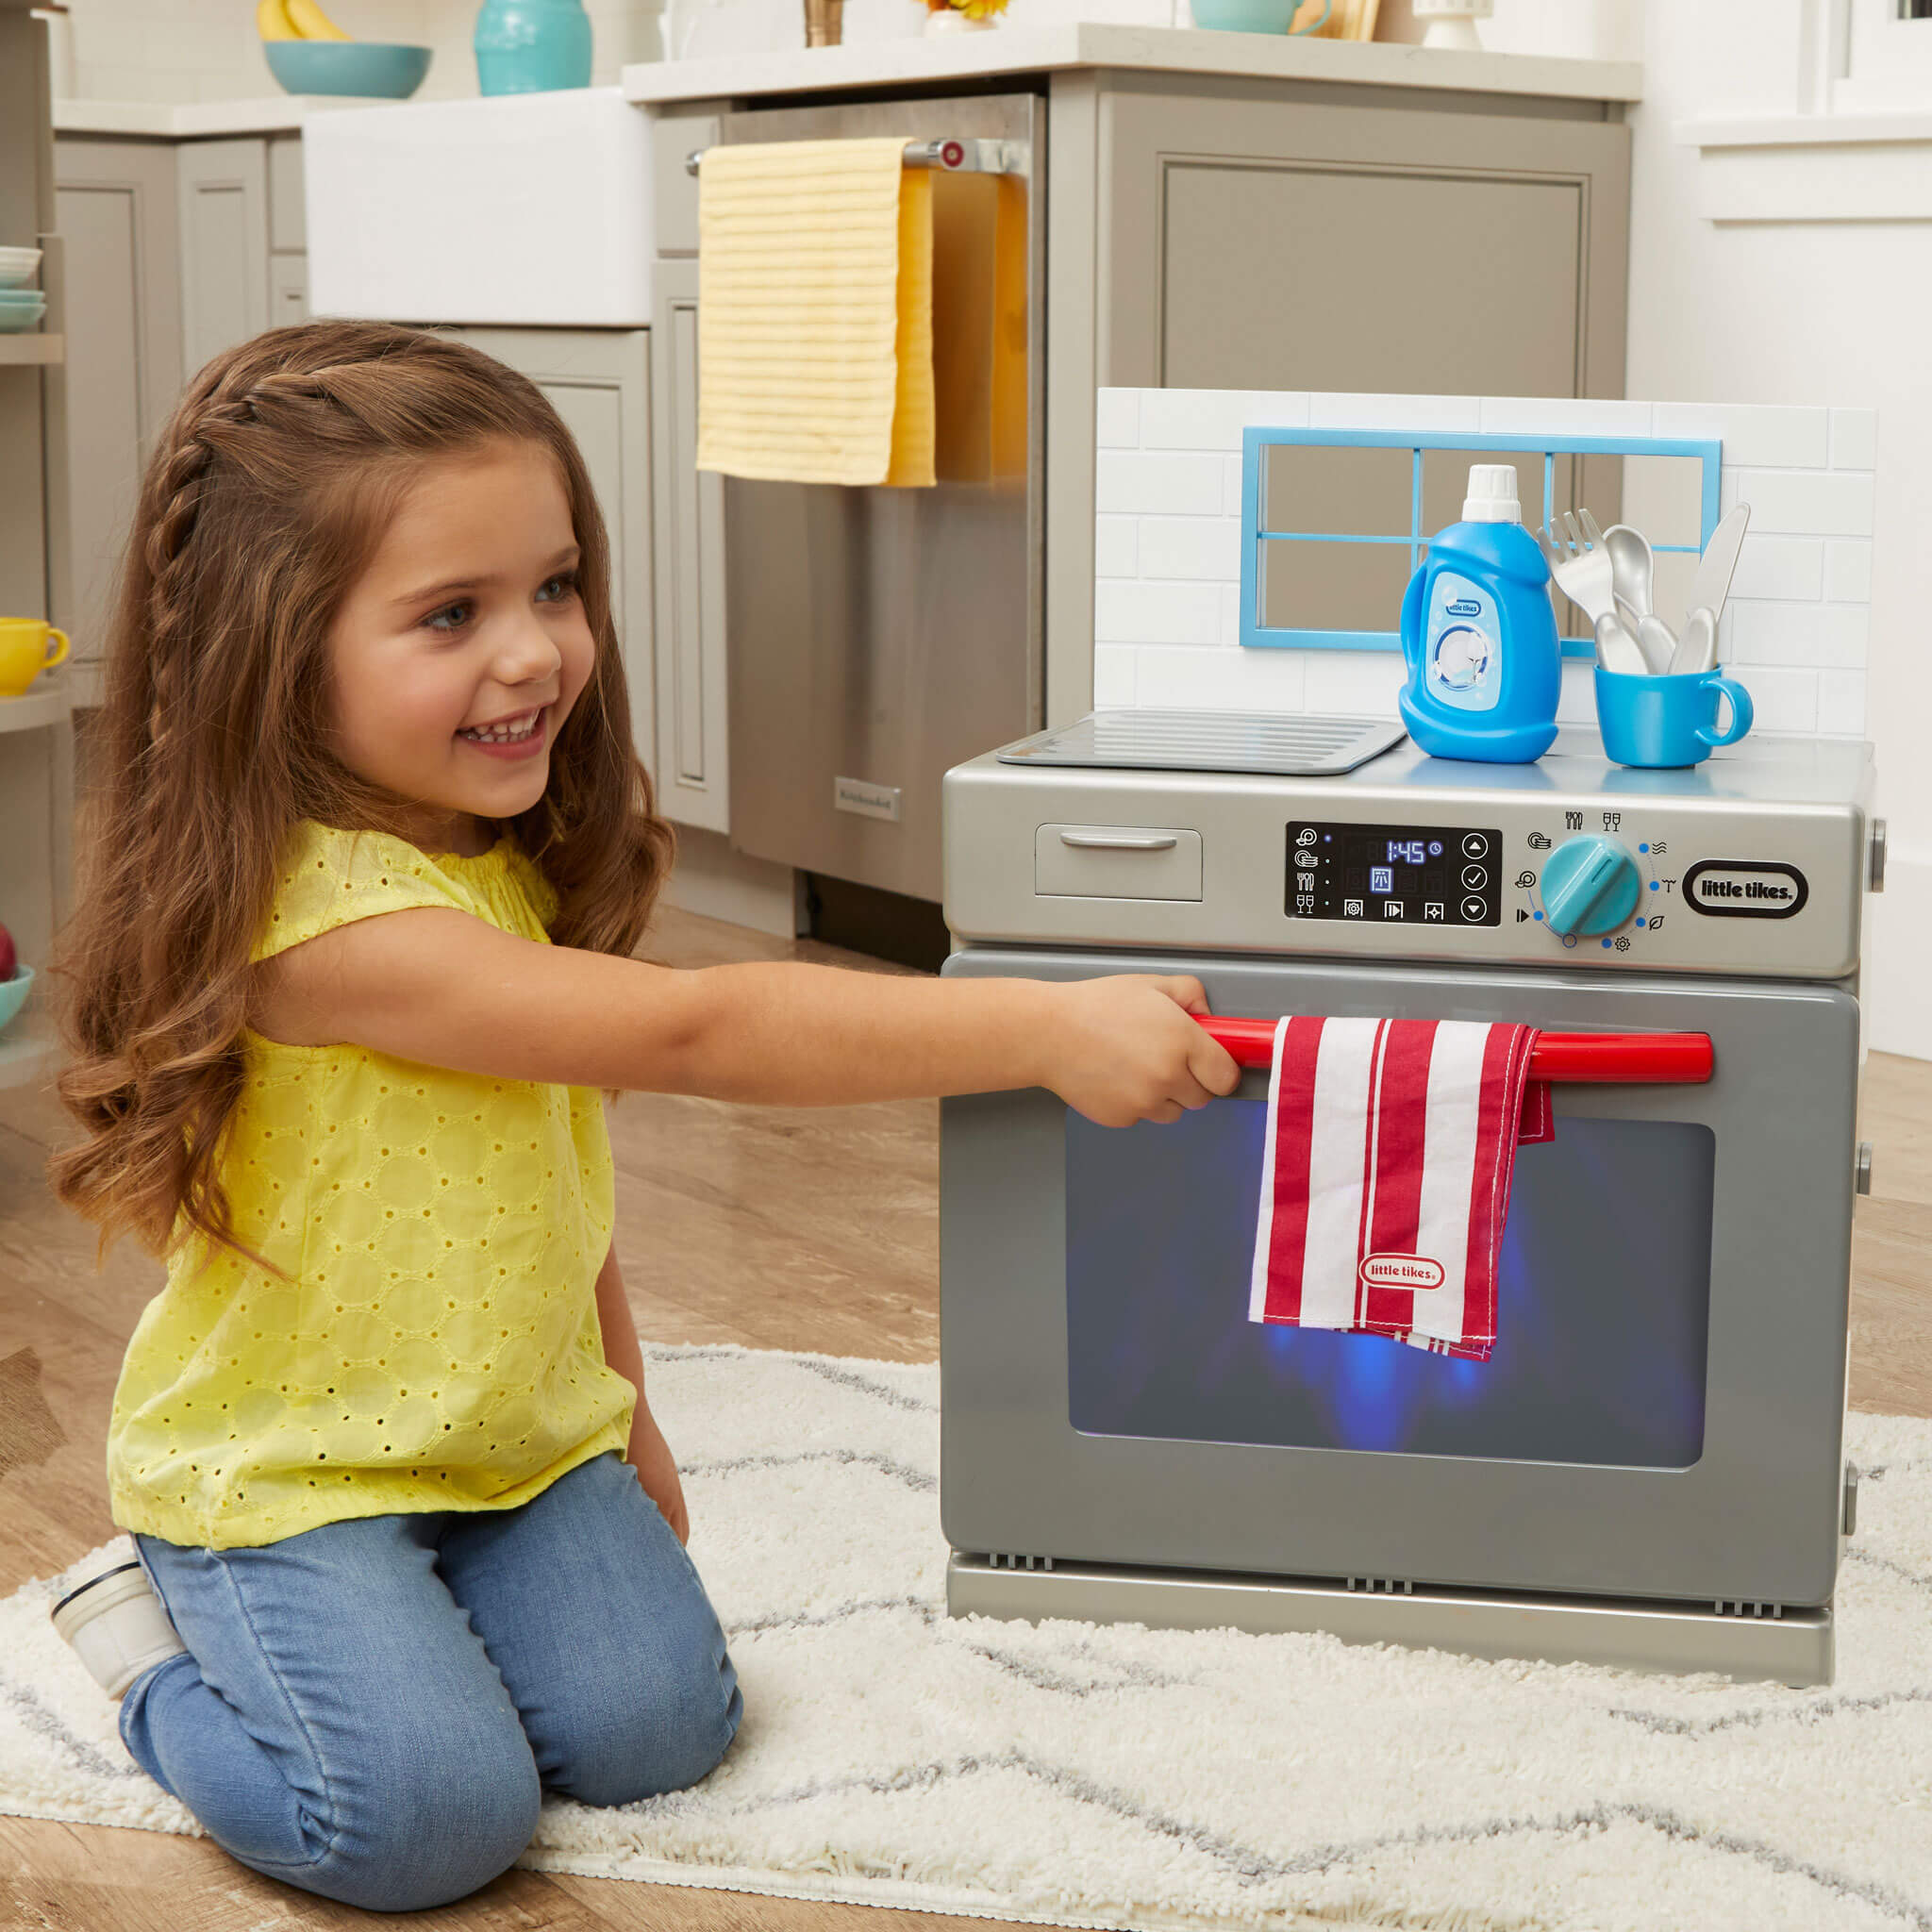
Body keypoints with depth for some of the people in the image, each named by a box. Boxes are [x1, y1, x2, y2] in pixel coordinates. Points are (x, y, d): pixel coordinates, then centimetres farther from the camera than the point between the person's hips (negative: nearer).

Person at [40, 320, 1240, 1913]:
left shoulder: (525, 871, 1)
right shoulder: (321, 914, -30)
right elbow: (686, 1032, -35)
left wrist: (619, 1408, 18)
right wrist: (1044, 1029, -36)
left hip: (521, 1433, 7)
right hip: (285, 1466, -7)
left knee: (654, 1723, -11)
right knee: (432, 1814, -21)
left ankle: (395, 1617, 16)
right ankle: (162, 1639, 6)